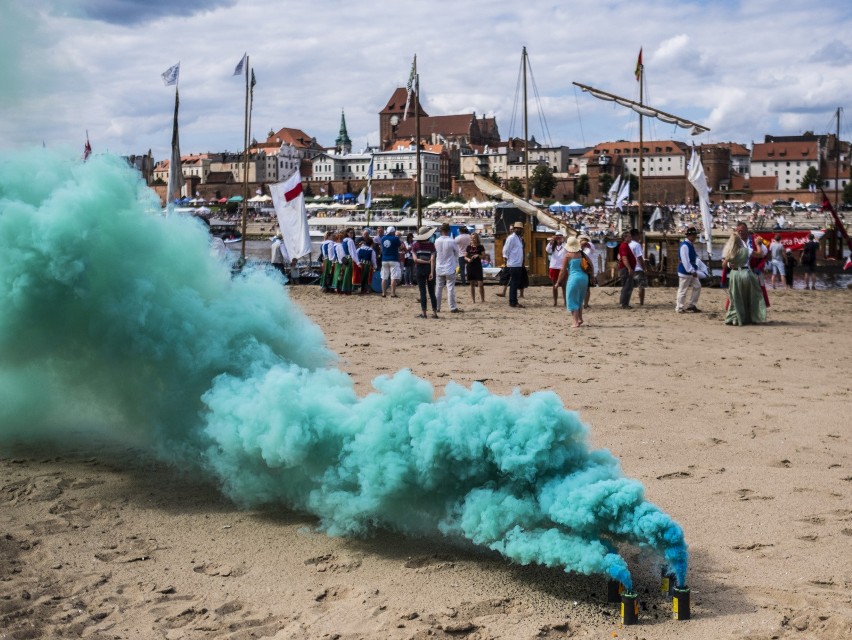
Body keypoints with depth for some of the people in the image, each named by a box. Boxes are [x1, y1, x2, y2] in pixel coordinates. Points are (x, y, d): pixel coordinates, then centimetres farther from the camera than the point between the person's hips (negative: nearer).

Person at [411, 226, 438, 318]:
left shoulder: (415, 245, -1)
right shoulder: (431, 245, -4)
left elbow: (415, 259, -9)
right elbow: (432, 259, -11)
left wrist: (426, 262, -4)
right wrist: (432, 272, -12)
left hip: (420, 269, 0)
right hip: (429, 269, 0)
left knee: (422, 292, 4)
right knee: (432, 292, 7)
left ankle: (423, 312, 3)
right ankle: (434, 312, 6)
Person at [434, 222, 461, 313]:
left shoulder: (437, 241, -4)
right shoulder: (452, 241, -14)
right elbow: (456, 253, 0)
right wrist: (456, 262, 18)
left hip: (439, 269, 4)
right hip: (450, 268, -3)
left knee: (438, 288, 11)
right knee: (450, 288, -2)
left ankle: (437, 307, 15)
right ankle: (453, 308, -3)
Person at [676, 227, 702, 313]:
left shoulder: (692, 245, 12)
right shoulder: (684, 246, -18)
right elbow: (685, 261, -24)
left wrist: (695, 270, 15)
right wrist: (692, 271, -24)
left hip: (692, 271, 10)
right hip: (685, 272, -10)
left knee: (697, 287, 10)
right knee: (683, 290, -1)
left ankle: (691, 305, 17)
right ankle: (679, 308, 8)